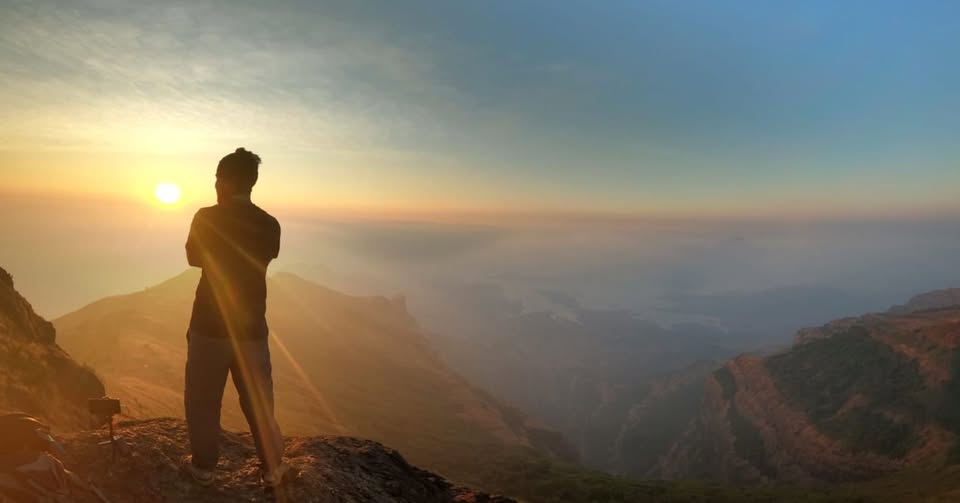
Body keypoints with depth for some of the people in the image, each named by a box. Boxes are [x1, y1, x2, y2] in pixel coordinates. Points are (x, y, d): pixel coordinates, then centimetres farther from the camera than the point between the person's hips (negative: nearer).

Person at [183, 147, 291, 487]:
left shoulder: (207, 218, -11)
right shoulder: (270, 225, -4)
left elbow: (194, 258, 7)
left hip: (210, 325, -2)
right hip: (252, 327, 2)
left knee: (202, 401, 16)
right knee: (259, 401, 14)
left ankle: (204, 467, 28)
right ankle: (273, 468, 23)